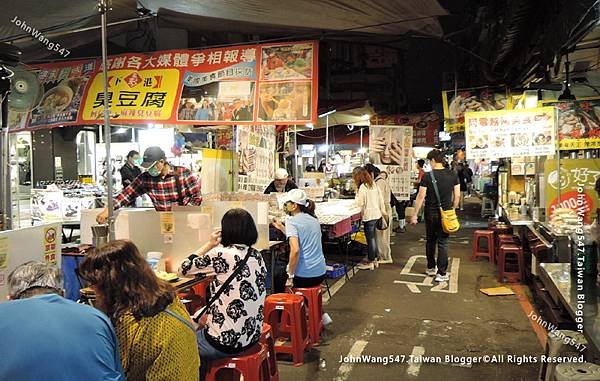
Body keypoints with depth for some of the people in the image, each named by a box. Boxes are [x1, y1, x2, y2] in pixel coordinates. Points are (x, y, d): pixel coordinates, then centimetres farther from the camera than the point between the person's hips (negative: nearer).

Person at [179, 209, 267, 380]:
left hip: (227, 341, -7)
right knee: (198, 327, 30)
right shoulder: (257, 256, 2)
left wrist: (209, 244, 0)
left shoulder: (222, 254, -19)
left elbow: (183, 269, -7)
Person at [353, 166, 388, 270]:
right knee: (373, 237, 17)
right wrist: (383, 211, 18)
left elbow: (359, 203, -16)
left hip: (369, 215, -8)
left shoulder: (363, 187, -16)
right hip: (376, 214, 8)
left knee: (370, 238, -1)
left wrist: (357, 193, -3)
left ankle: (370, 262, 7)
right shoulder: (373, 184, 8)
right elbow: (380, 198, 12)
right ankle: (374, 259, 26)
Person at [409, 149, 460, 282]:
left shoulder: (427, 176, -10)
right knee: (443, 243, 5)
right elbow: (457, 196, 2)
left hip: (431, 214, -1)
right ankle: (441, 274, 5)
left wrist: (415, 215, -3)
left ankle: (430, 268, 28)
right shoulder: (452, 175, -2)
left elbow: (421, 196, -10)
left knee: (430, 241, 17)